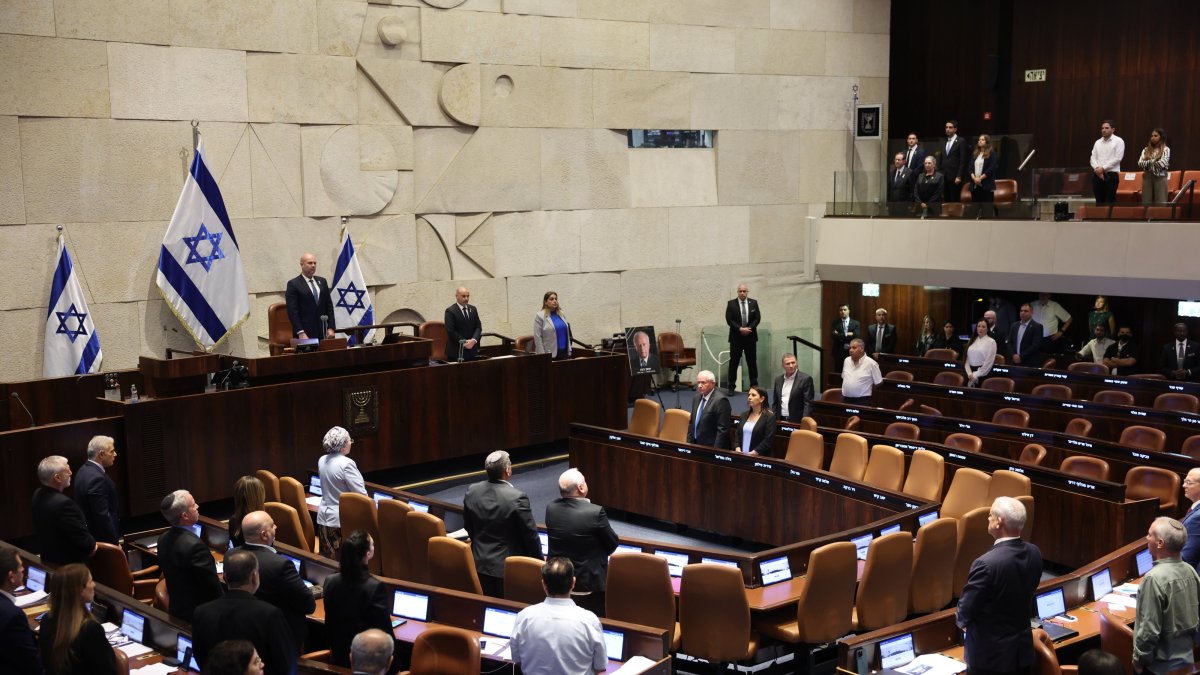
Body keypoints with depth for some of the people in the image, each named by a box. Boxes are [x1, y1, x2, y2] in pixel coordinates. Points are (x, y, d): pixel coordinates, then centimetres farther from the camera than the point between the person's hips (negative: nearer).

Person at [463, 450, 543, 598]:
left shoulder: (471, 492, -4)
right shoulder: (518, 498, -21)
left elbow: (468, 527, 9)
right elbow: (530, 534, -13)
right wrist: (539, 561, 2)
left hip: (479, 563, 5)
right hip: (508, 566, -5)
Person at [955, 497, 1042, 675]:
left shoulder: (986, 564, -28)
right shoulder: (1034, 553, -5)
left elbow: (966, 610, -17)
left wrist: (961, 620, 5)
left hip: (990, 654, -6)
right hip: (1023, 649, 7)